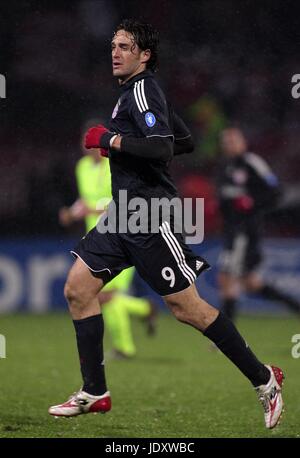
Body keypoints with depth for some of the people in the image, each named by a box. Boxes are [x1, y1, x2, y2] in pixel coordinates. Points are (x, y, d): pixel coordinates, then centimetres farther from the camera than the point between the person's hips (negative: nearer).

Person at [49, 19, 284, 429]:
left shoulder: (142, 90, -12)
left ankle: (264, 379, 3)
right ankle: (94, 393, 6)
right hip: (123, 214, 10)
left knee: (187, 308, -7)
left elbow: (163, 147, -26)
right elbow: (186, 142, 25)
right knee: (77, 289, 3)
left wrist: (111, 140, -17)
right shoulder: (136, 92, 17)